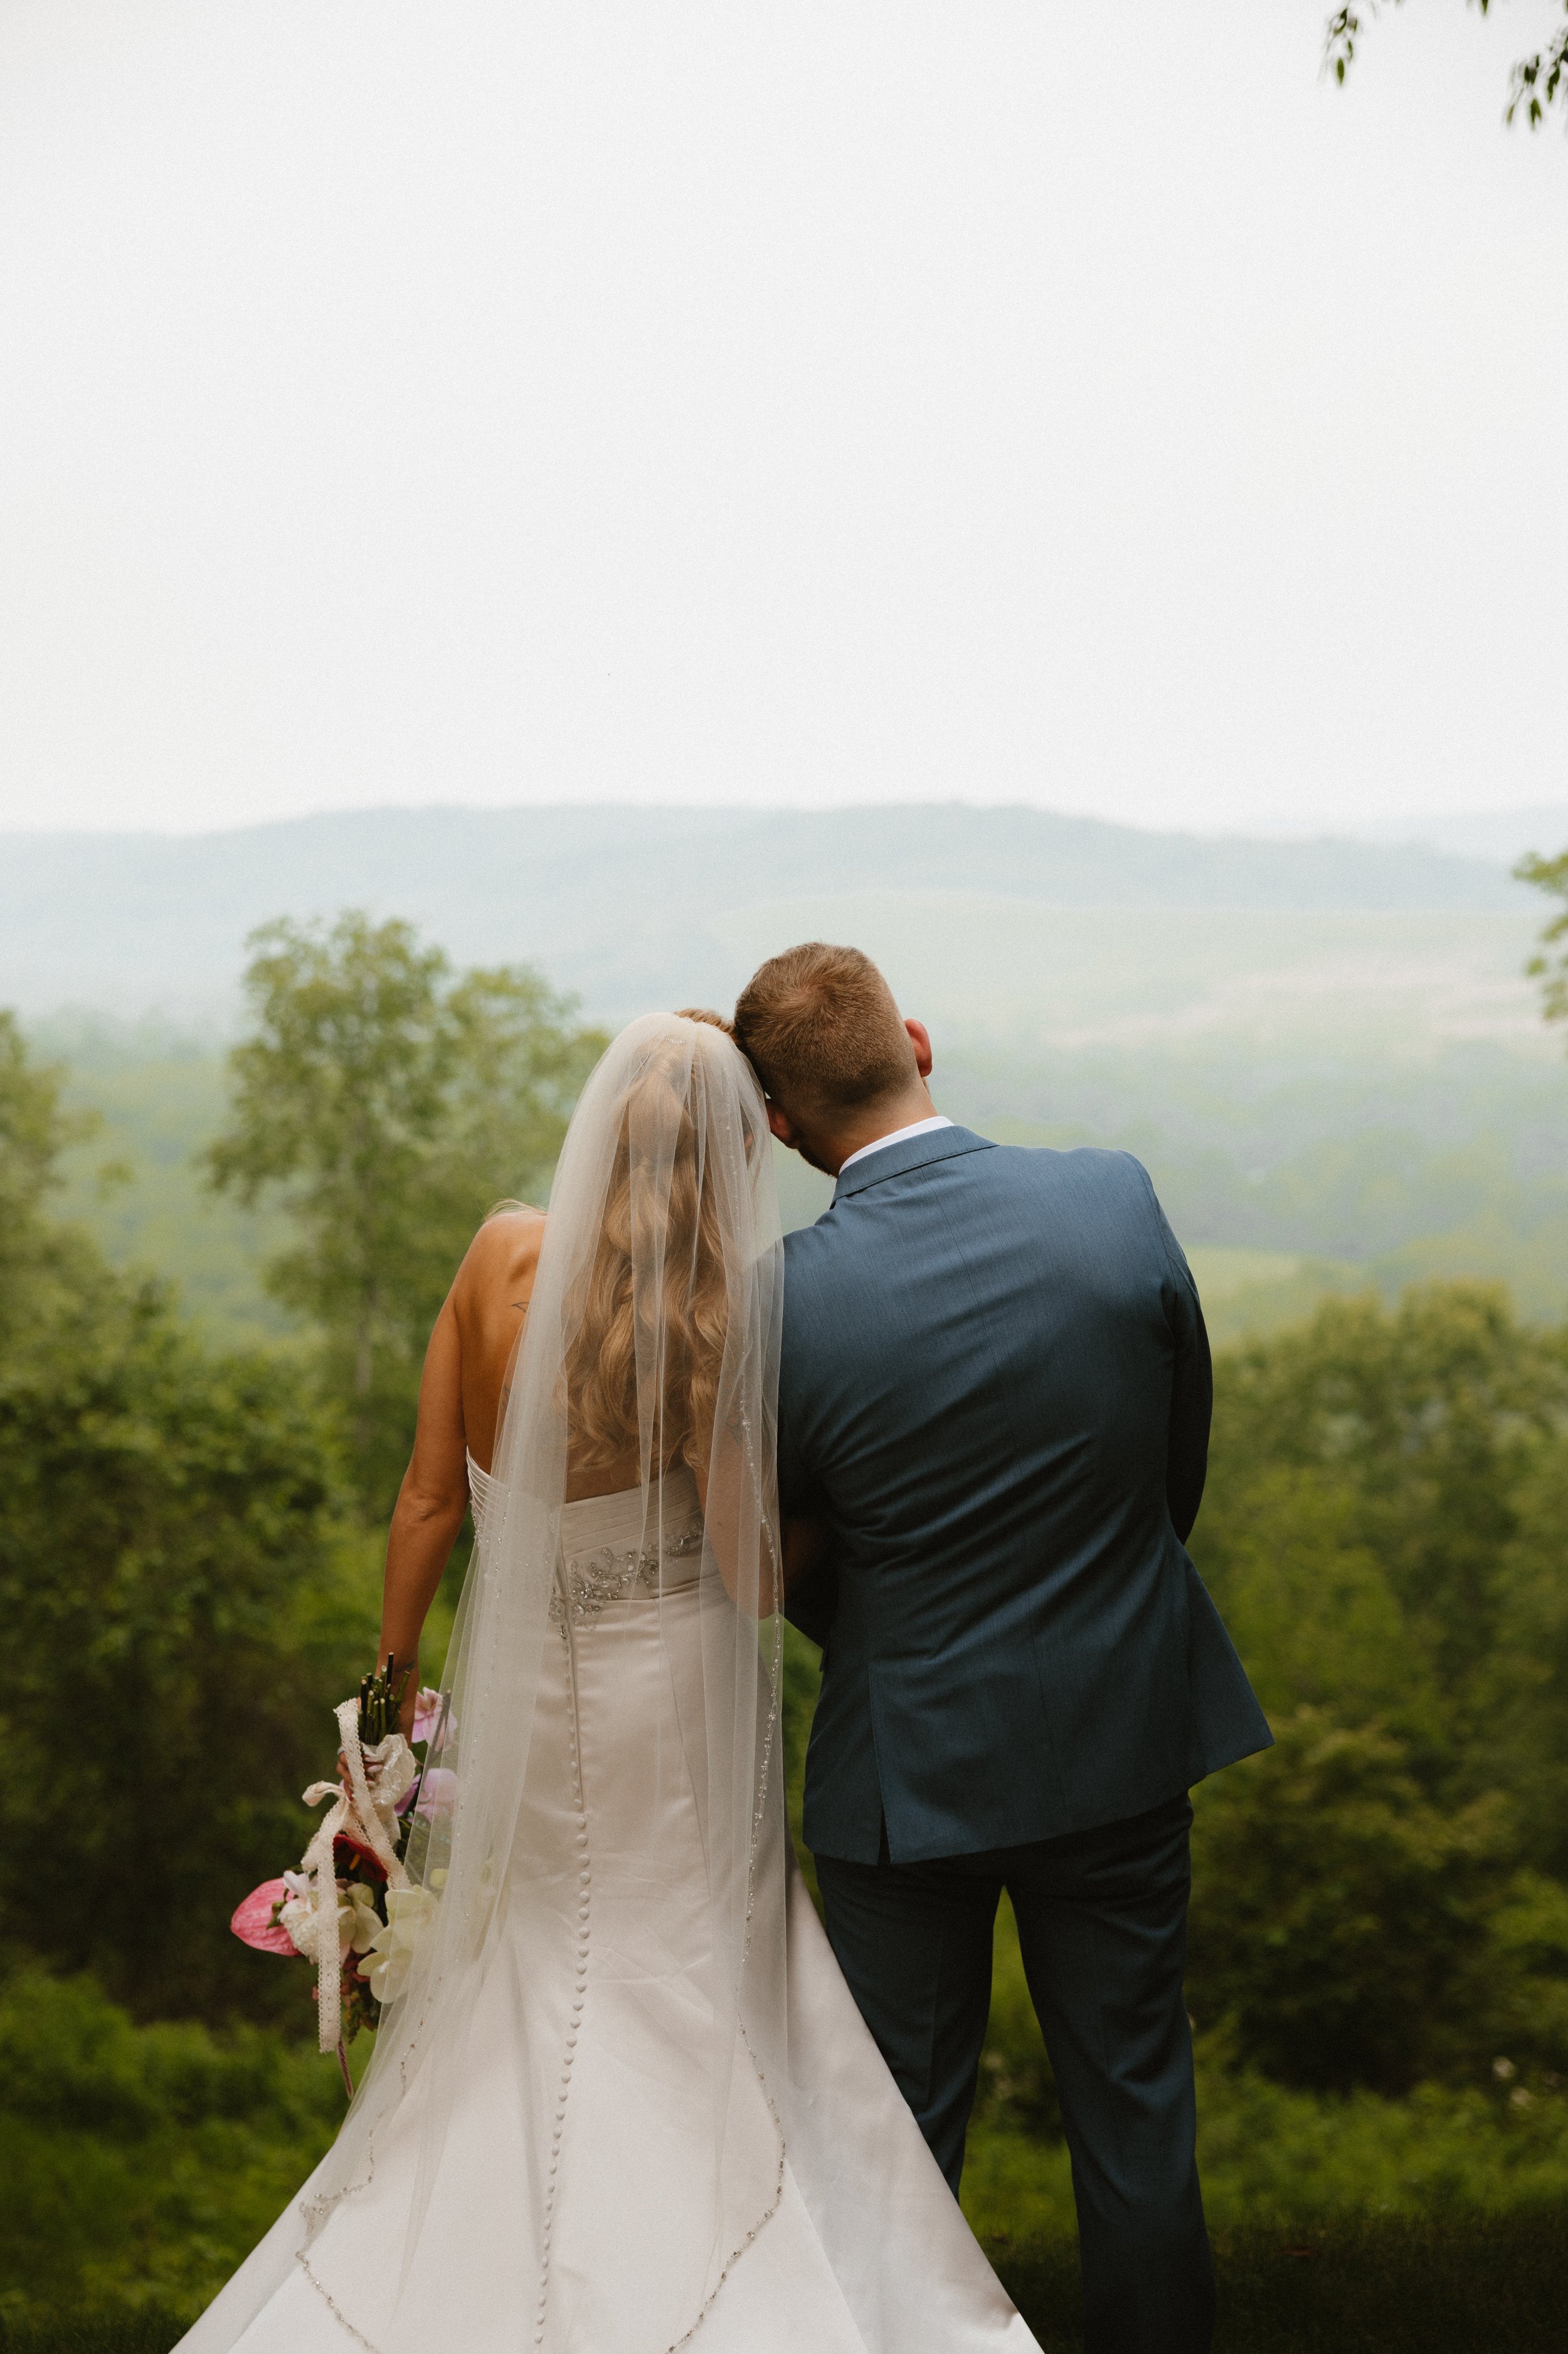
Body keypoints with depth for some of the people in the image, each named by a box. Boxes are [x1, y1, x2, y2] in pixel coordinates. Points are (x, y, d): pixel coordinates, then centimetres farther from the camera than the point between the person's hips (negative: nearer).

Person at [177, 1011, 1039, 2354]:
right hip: (669, 1702, -4)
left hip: (519, 1687, 4)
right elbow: (758, 1576, -17)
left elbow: (432, 1498, -5)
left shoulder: (501, 1257, -12)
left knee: (516, 2005, 22)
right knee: (683, 2018, 15)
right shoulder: (713, 1329, -23)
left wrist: (392, 1674, 6)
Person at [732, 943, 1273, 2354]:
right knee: (1134, 2110, 17)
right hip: (1123, 1734, 2)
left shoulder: (786, 1305, -19)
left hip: (911, 1763, -2)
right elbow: (1185, 1458, 0)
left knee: (902, 2132, 14)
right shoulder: (1116, 1201, -14)